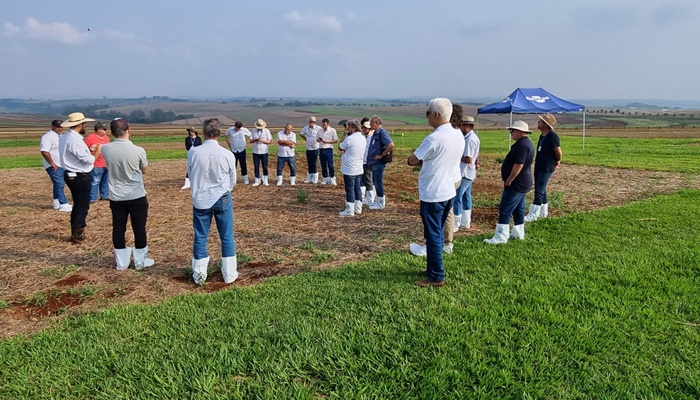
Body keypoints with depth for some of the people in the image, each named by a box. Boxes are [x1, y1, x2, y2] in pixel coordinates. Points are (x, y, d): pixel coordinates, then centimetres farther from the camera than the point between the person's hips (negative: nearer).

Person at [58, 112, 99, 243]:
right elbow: (89, 160, -21)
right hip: (80, 177, -10)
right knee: (82, 206, 2)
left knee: (77, 204, 20)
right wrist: (97, 151, -6)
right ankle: (77, 235, 10)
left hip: (71, 175, 10)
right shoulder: (75, 140, -23)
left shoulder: (64, 137, 7)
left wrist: (89, 150, 11)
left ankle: (75, 232, 30)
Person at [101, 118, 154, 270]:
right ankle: (140, 261, 19)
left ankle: (121, 262, 23)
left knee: (118, 229, 12)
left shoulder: (105, 149, -7)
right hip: (137, 197, -3)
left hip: (116, 197, 3)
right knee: (139, 229, 9)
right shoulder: (138, 151, -17)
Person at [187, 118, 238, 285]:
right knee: (227, 237, 10)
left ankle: (199, 275, 20)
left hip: (200, 199, 1)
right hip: (222, 199, -1)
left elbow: (191, 176, 5)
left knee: (200, 237, 12)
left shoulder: (193, 152, -10)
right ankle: (229, 274, 17)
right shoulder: (227, 155, -13)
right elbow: (232, 180, 1)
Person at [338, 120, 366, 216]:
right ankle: (358, 208, 19)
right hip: (359, 169, 8)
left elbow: (340, 147, -4)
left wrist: (344, 135, -1)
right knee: (357, 188, 14)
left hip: (349, 170, -8)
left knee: (350, 190, -2)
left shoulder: (349, 139, -19)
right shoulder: (363, 138, 6)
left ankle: (349, 210, 1)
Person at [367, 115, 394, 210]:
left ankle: (381, 203, 7)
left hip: (378, 163, -10)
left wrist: (382, 155, -20)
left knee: (378, 182, -2)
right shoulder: (376, 133, 13)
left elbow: (391, 145, -27)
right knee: (375, 182, 16)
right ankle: (378, 201, 26)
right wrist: (370, 160, 14)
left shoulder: (382, 132, -15)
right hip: (374, 162, 10)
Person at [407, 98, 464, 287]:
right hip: (448, 191, 8)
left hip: (432, 194, -8)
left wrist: (419, 159, 9)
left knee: (433, 235, 1)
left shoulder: (434, 138, -21)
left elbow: (412, 160, -11)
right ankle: (434, 269, 30)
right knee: (438, 233, 18)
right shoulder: (458, 136, 6)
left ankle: (436, 277, 9)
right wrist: (425, 160, 5)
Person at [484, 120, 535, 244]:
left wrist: (509, 180, -21)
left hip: (517, 183, -11)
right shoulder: (527, 143, 14)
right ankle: (518, 233, 27)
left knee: (505, 210, -9)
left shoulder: (522, 145, -21)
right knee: (518, 209, 18)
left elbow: (519, 165, -28)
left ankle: (501, 237, -8)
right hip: (522, 183, 11)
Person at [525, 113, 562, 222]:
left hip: (546, 168, -9)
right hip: (539, 166, 9)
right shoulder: (542, 135, 10)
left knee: (539, 191, -7)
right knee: (541, 190, 16)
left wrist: (557, 162, 0)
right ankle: (543, 212, 28)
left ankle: (533, 215, -3)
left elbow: (558, 151, -15)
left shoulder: (552, 135, -17)